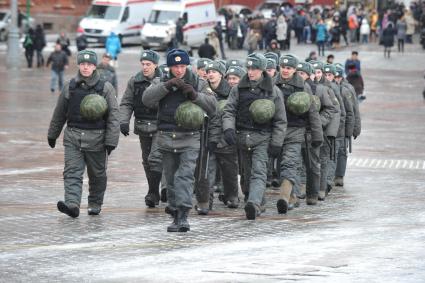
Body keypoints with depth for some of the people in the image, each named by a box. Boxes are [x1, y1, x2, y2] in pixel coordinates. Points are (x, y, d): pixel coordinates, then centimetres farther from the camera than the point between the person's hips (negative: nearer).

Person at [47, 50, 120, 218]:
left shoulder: (105, 88, -3)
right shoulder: (70, 87, 6)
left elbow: (113, 116, -4)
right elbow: (59, 113, 16)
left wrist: (111, 141, -10)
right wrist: (52, 134, 22)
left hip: (96, 138, -2)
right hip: (73, 137, 2)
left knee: (97, 174, 10)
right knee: (72, 172, -12)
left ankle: (95, 204, 26)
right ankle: (72, 204, -22)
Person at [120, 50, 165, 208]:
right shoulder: (135, 82, 4)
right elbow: (126, 103, 7)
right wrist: (123, 121, -8)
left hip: (160, 127, -5)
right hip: (143, 128, 5)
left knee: (155, 159, -17)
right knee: (147, 162, 12)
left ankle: (153, 193, -12)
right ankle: (154, 194, 25)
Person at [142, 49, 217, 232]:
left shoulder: (198, 84, 7)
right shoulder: (161, 83, 9)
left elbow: (212, 106, 0)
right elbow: (147, 99, -9)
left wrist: (195, 95, -14)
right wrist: (166, 86, -18)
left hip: (189, 139, -2)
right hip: (167, 138, 2)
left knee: (185, 175, -17)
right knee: (171, 179, 9)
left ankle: (182, 215, -24)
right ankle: (176, 214, 21)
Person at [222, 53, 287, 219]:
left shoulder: (273, 91, 2)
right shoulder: (238, 89, 8)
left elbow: (280, 120, 4)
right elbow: (229, 110, 4)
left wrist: (276, 143, -3)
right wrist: (228, 128, -16)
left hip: (262, 138, -4)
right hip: (242, 136, 4)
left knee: (259, 173, -18)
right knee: (246, 173, 10)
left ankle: (253, 204, -34)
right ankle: (258, 204, 25)